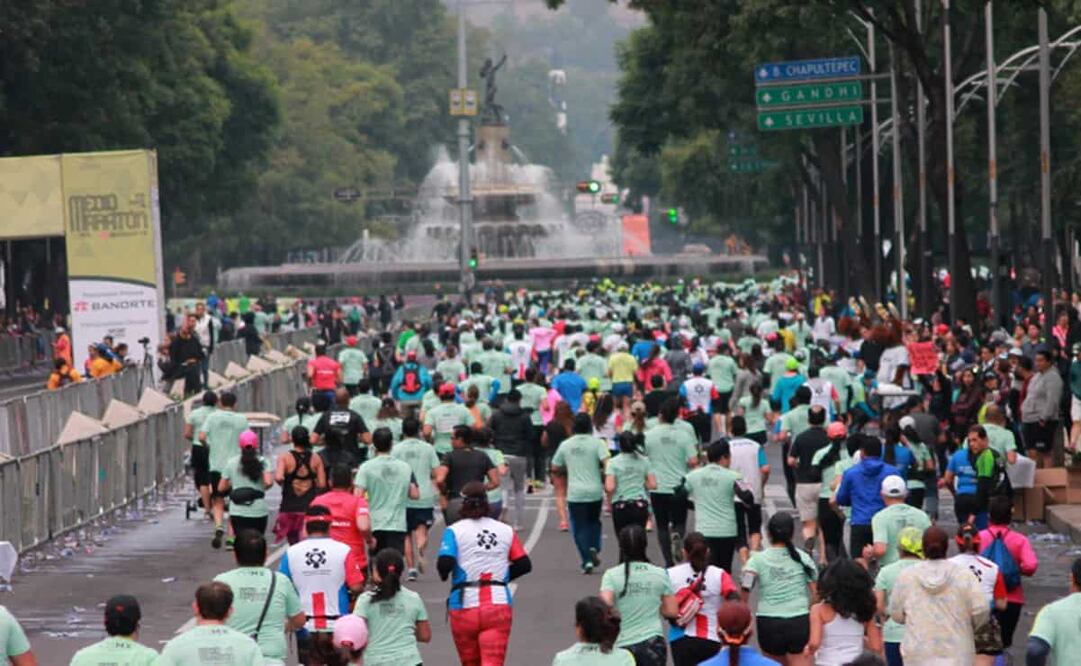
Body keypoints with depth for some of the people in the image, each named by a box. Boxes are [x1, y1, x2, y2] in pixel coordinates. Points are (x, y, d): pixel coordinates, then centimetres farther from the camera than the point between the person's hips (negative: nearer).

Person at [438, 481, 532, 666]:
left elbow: (445, 563, -15)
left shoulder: (454, 531, -2)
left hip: (465, 604, -1)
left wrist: (443, 574, 7)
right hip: (499, 605, 1)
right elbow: (524, 564, 6)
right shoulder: (506, 530, 7)